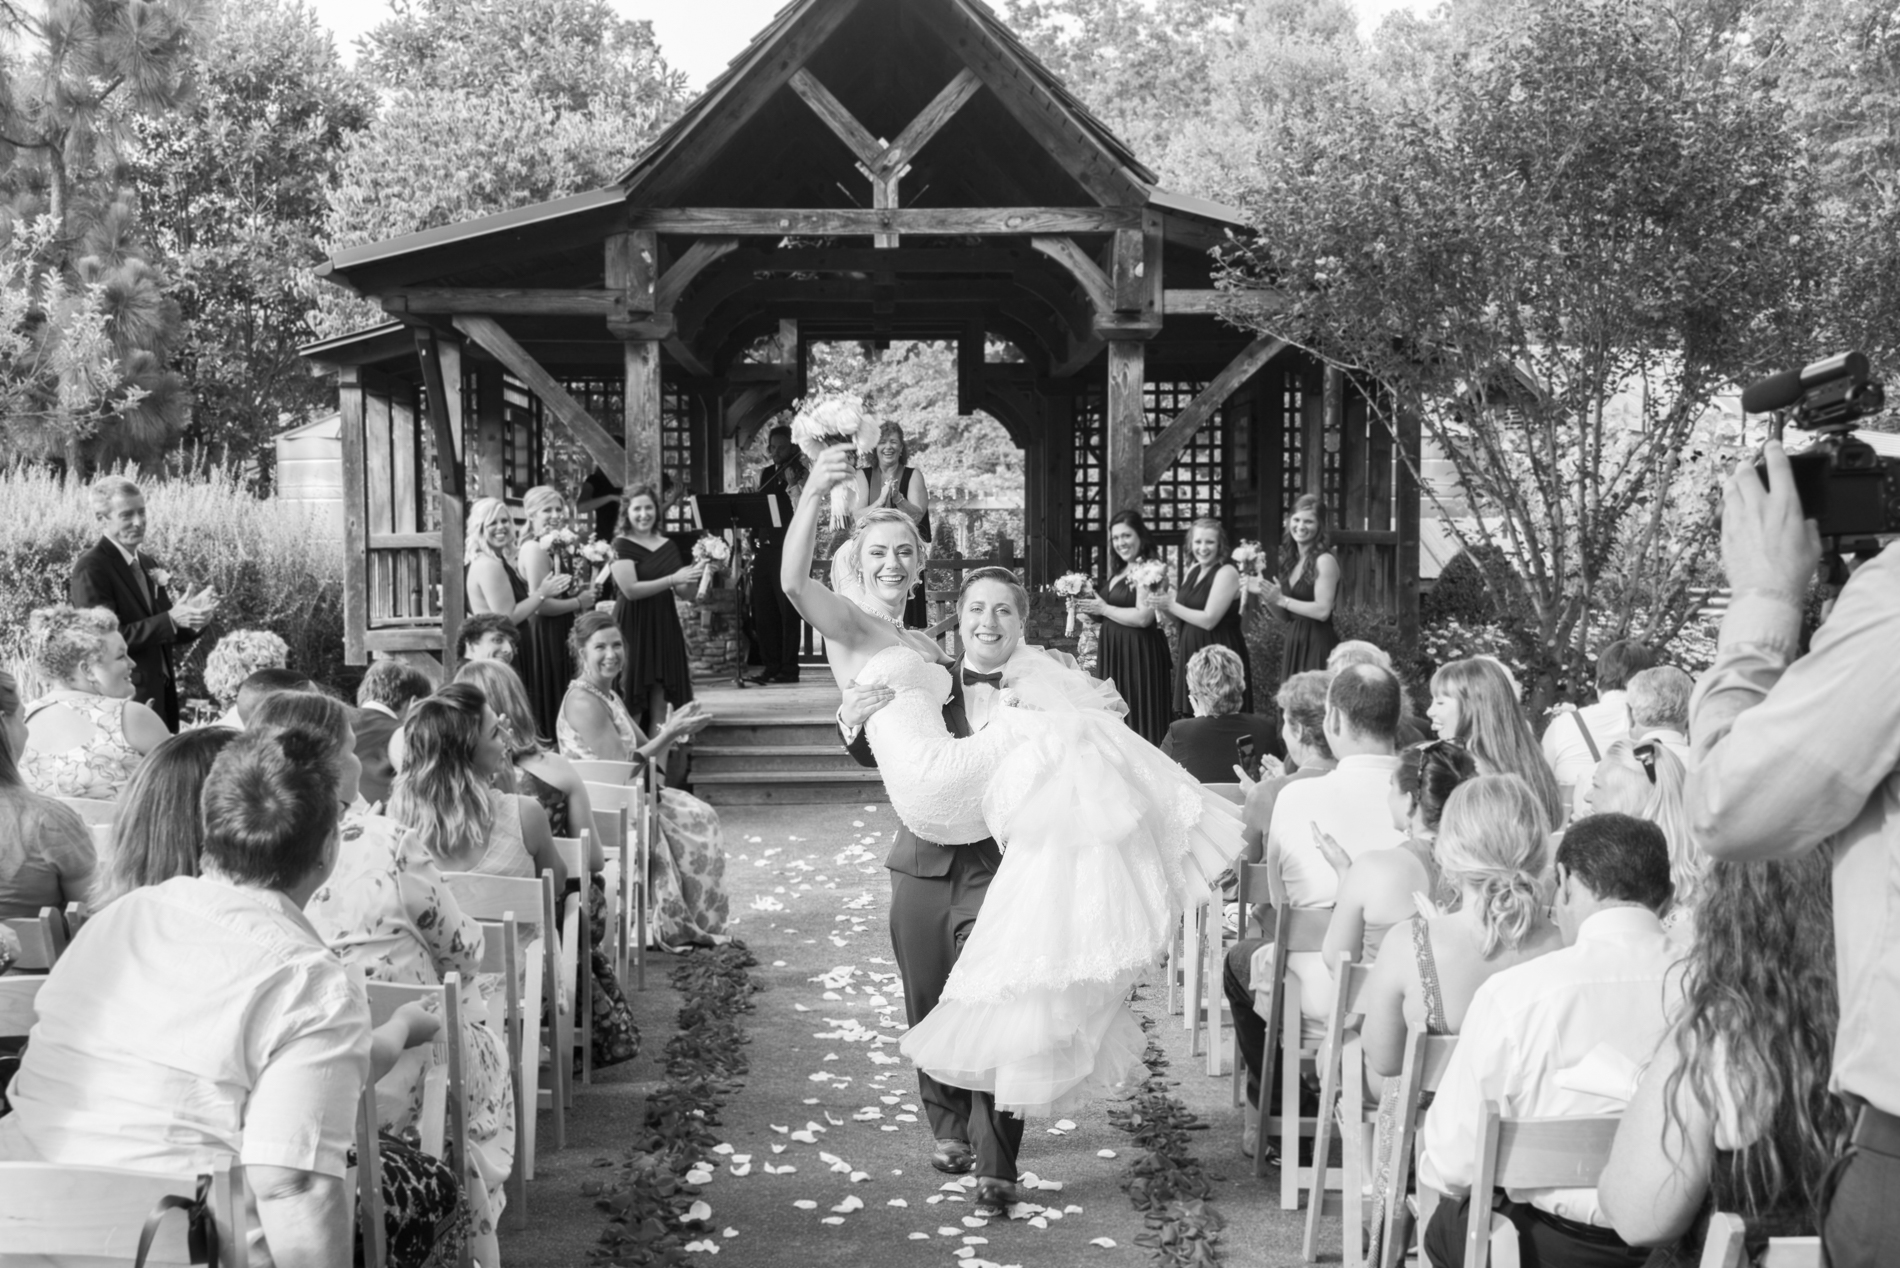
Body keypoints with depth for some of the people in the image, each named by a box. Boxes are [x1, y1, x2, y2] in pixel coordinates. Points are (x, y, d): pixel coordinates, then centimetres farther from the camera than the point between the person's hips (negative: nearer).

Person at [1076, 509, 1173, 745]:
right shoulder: (1119, 573, 15)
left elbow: (1142, 617, -22)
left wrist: (1103, 608, -12)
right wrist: (1090, 610, 5)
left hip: (1139, 654, -9)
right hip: (1113, 652, 9)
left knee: (1139, 716, -3)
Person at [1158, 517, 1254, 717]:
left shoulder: (1226, 572, -12)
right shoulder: (1192, 570, 11)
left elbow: (1209, 620, -19)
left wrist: (1171, 605, -13)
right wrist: (1163, 604, -2)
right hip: (1192, 654, 8)